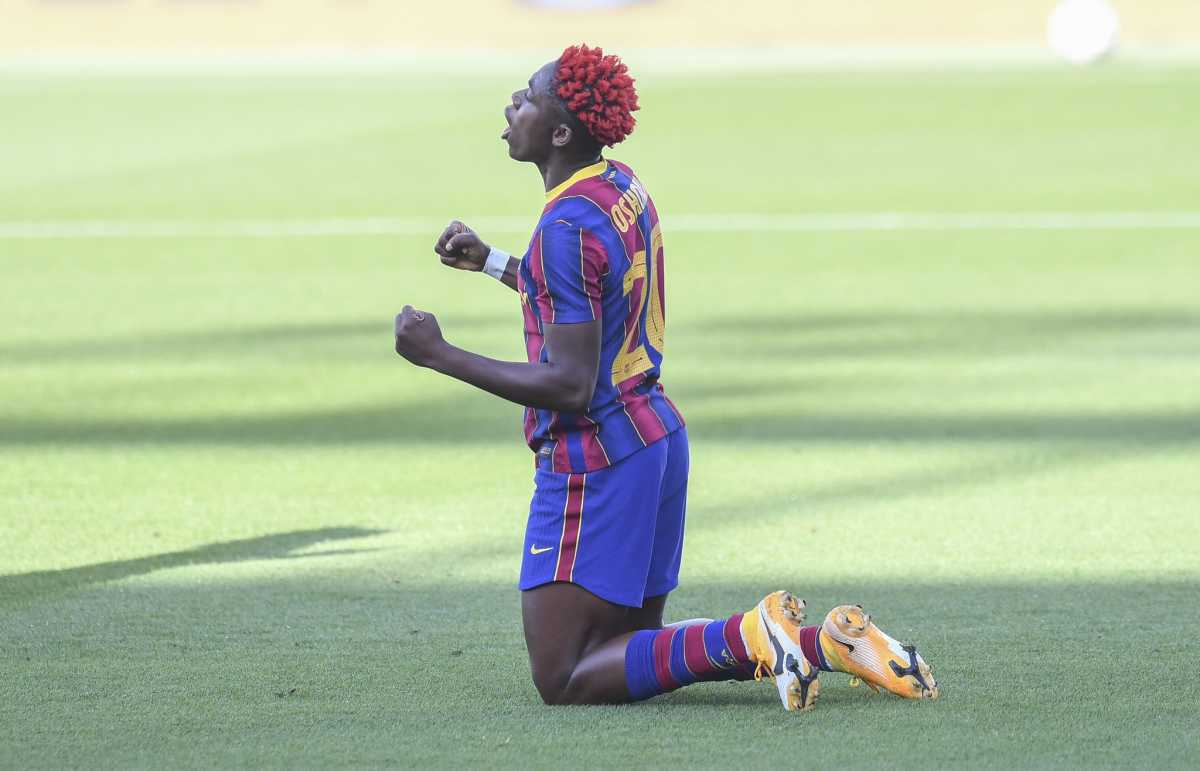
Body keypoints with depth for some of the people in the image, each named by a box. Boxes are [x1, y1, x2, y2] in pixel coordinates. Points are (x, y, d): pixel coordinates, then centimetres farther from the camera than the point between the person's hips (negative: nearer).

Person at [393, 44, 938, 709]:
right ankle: (812, 642, 3)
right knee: (634, 649, 17)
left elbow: (570, 384, -23)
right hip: (656, 435, 9)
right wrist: (489, 261, 30)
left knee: (564, 682, -6)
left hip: (593, 458, -9)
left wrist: (439, 356, -19)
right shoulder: (623, 187, 9)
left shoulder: (568, 226, -20)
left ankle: (747, 640, -17)